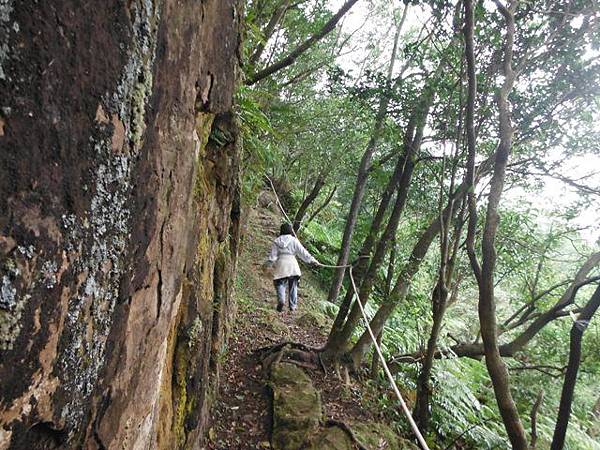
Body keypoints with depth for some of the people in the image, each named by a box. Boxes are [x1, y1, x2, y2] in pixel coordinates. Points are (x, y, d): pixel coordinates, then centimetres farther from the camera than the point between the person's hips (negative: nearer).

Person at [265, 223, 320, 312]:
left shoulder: (276, 242, 3)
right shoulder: (294, 240, 0)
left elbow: (272, 256, 1)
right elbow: (303, 252, -2)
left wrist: (268, 265, 10)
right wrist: (313, 261, 0)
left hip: (280, 265, 0)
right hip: (292, 266, 0)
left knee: (280, 284, 8)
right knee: (293, 286, 12)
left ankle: (281, 300, -18)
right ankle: (293, 306, 15)